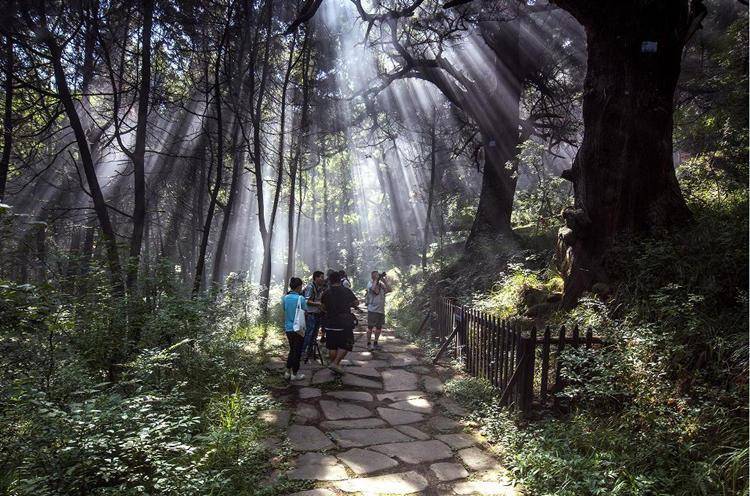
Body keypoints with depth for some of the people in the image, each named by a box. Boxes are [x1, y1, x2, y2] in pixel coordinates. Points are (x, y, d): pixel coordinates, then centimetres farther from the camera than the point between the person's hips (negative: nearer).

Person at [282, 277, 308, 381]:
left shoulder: (285, 298, 0)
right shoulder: (301, 298, -15)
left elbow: (283, 313, 8)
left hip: (288, 328, 5)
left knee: (292, 349, 20)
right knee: (297, 351, 6)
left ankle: (288, 372, 23)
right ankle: (294, 374, 13)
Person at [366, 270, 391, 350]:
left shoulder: (381, 284, 12)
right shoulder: (370, 283, -5)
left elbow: (389, 290, 0)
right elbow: (375, 290, -23)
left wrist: (385, 281, -4)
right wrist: (377, 280, -15)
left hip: (381, 310, 6)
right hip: (372, 310, -6)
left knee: (379, 327, 12)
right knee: (370, 327, 1)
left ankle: (375, 343, 24)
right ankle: (368, 343, 10)